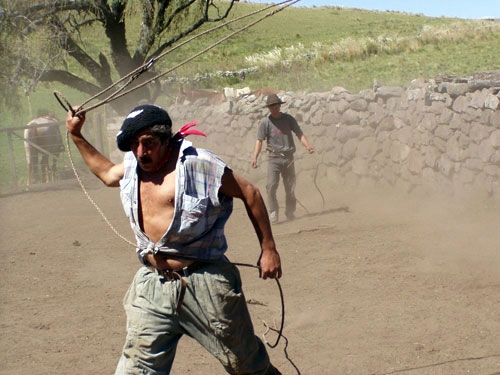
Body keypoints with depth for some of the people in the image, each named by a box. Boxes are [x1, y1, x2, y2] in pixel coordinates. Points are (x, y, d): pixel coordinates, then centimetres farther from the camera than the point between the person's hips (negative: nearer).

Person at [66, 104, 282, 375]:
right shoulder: (132, 167, 10)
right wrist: (76, 136, 30)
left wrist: (268, 249, -3)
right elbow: (106, 173, 34)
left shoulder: (197, 163, -12)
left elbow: (250, 193, -6)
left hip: (204, 283, -6)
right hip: (152, 286, 6)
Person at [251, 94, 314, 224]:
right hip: (274, 158, -2)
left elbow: (300, 134, 5)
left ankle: (290, 212, 19)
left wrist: (307, 146, -14)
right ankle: (273, 213, -8)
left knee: (290, 188, 5)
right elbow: (259, 140, -4)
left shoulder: (288, 119, 7)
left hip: (288, 157, 2)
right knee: (271, 186, -16)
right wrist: (255, 157, -18)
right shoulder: (265, 122, 1)